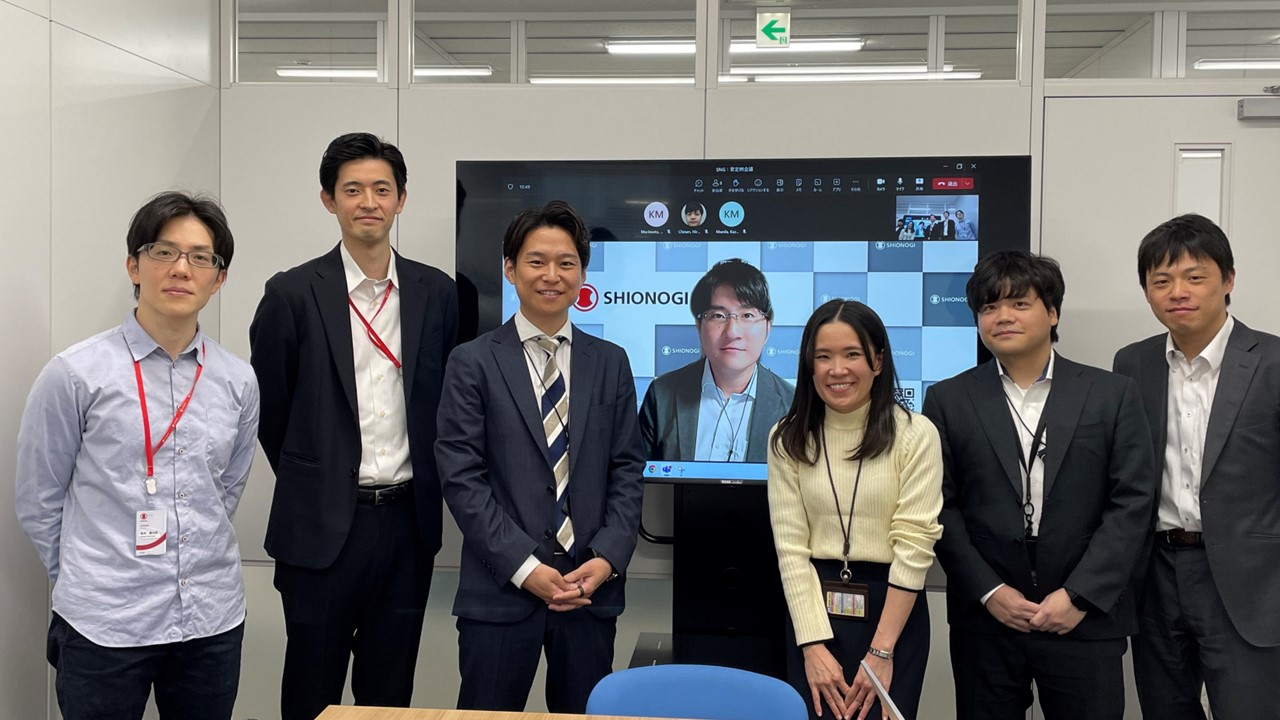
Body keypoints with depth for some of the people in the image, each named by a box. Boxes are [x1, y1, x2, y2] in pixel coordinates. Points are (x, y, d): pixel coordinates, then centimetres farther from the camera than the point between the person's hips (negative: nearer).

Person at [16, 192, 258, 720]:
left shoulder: (238, 380, 2)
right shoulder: (76, 374, -7)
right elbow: (38, 500, 2)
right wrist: (87, 579, 10)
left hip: (213, 622, 3)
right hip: (104, 629, -3)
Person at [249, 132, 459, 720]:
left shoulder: (436, 292, 3)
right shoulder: (292, 293, -5)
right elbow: (269, 408, 2)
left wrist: (424, 486, 9)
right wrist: (312, 481, 9)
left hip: (408, 519, 3)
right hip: (322, 525, -2)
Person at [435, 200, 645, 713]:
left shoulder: (610, 363, 9)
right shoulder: (473, 363, -1)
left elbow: (627, 470, 6)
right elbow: (461, 477, -7)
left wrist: (607, 558, -7)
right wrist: (525, 567, -13)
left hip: (593, 586, 3)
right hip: (500, 588, -2)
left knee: (586, 711, 11)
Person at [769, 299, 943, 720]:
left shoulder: (915, 435, -6)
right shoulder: (788, 439, 1)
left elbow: (914, 546, -9)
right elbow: (791, 545, -4)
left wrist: (881, 651, -13)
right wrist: (814, 646, -12)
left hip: (893, 611, -2)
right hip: (813, 612, 2)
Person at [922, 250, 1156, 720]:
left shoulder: (1112, 395, 3)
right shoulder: (948, 400, 4)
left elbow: (1132, 503, -2)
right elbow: (941, 506, 0)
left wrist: (1080, 595, -10)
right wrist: (989, 591, -9)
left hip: (1086, 619, 0)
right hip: (984, 620, 1)